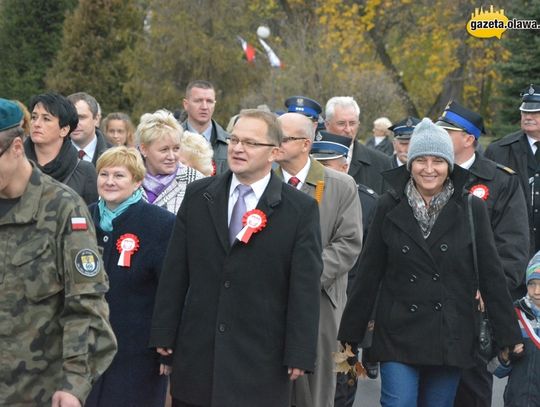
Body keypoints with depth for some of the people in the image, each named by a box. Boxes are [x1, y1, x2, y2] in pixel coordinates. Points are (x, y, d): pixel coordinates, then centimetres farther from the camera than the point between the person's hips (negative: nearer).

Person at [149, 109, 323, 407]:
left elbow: (305, 289, -4)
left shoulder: (301, 209, -2)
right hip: (195, 357, 3)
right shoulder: (198, 195, 7)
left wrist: (299, 355, -7)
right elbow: (174, 272, 8)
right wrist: (163, 335, 4)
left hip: (260, 363, -3)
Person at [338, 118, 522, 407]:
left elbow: (491, 275, 1)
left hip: (451, 337, 0)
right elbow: (368, 274, 4)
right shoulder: (389, 207, 1)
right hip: (398, 337, 0)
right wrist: (350, 334, 4)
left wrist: (508, 336, 0)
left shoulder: (472, 209, 0)